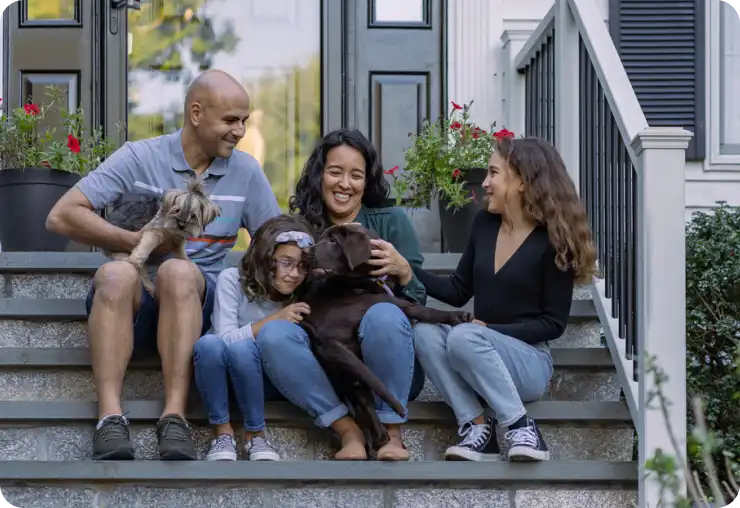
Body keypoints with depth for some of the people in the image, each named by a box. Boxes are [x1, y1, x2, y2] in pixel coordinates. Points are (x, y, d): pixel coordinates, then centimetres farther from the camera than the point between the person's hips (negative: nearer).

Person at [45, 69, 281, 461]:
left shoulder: (246, 172, 10)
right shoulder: (138, 158, 1)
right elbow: (61, 216, -5)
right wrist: (139, 243, -12)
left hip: (197, 304, 1)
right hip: (130, 306, -1)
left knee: (178, 271, -34)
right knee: (116, 274, -35)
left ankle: (175, 416, -41)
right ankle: (110, 418, -43)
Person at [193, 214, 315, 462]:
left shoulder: (301, 298, -6)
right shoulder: (232, 280, -15)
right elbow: (225, 338, -22)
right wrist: (274, 319, -26)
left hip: (262, 378, 1)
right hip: (218, 376, -1)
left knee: (242, 348, -34)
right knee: (208, 343, -36)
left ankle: (255, 434, -19)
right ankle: (223, 433, -21)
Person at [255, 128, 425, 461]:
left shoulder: (391, 222, 5)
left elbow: (418, 301, 1)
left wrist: (402, 273, -21)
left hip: (386, 369, -1)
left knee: (384, 316, -33)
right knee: (272, 334, -26)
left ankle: (391, 433, -16)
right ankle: (348, 431, -22)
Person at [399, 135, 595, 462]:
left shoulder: (552, 240, -10)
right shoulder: (484, 224, 7)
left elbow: (553, 324, -9)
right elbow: (459, 292, 13)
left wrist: (492, 331, -18)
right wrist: (407, 270, 1)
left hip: (529, 361, -5)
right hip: (477, 360, 6)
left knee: (464, 337, -33)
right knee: (423, 332, -23)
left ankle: (521, 428, -26)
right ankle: (476, 428, -25)